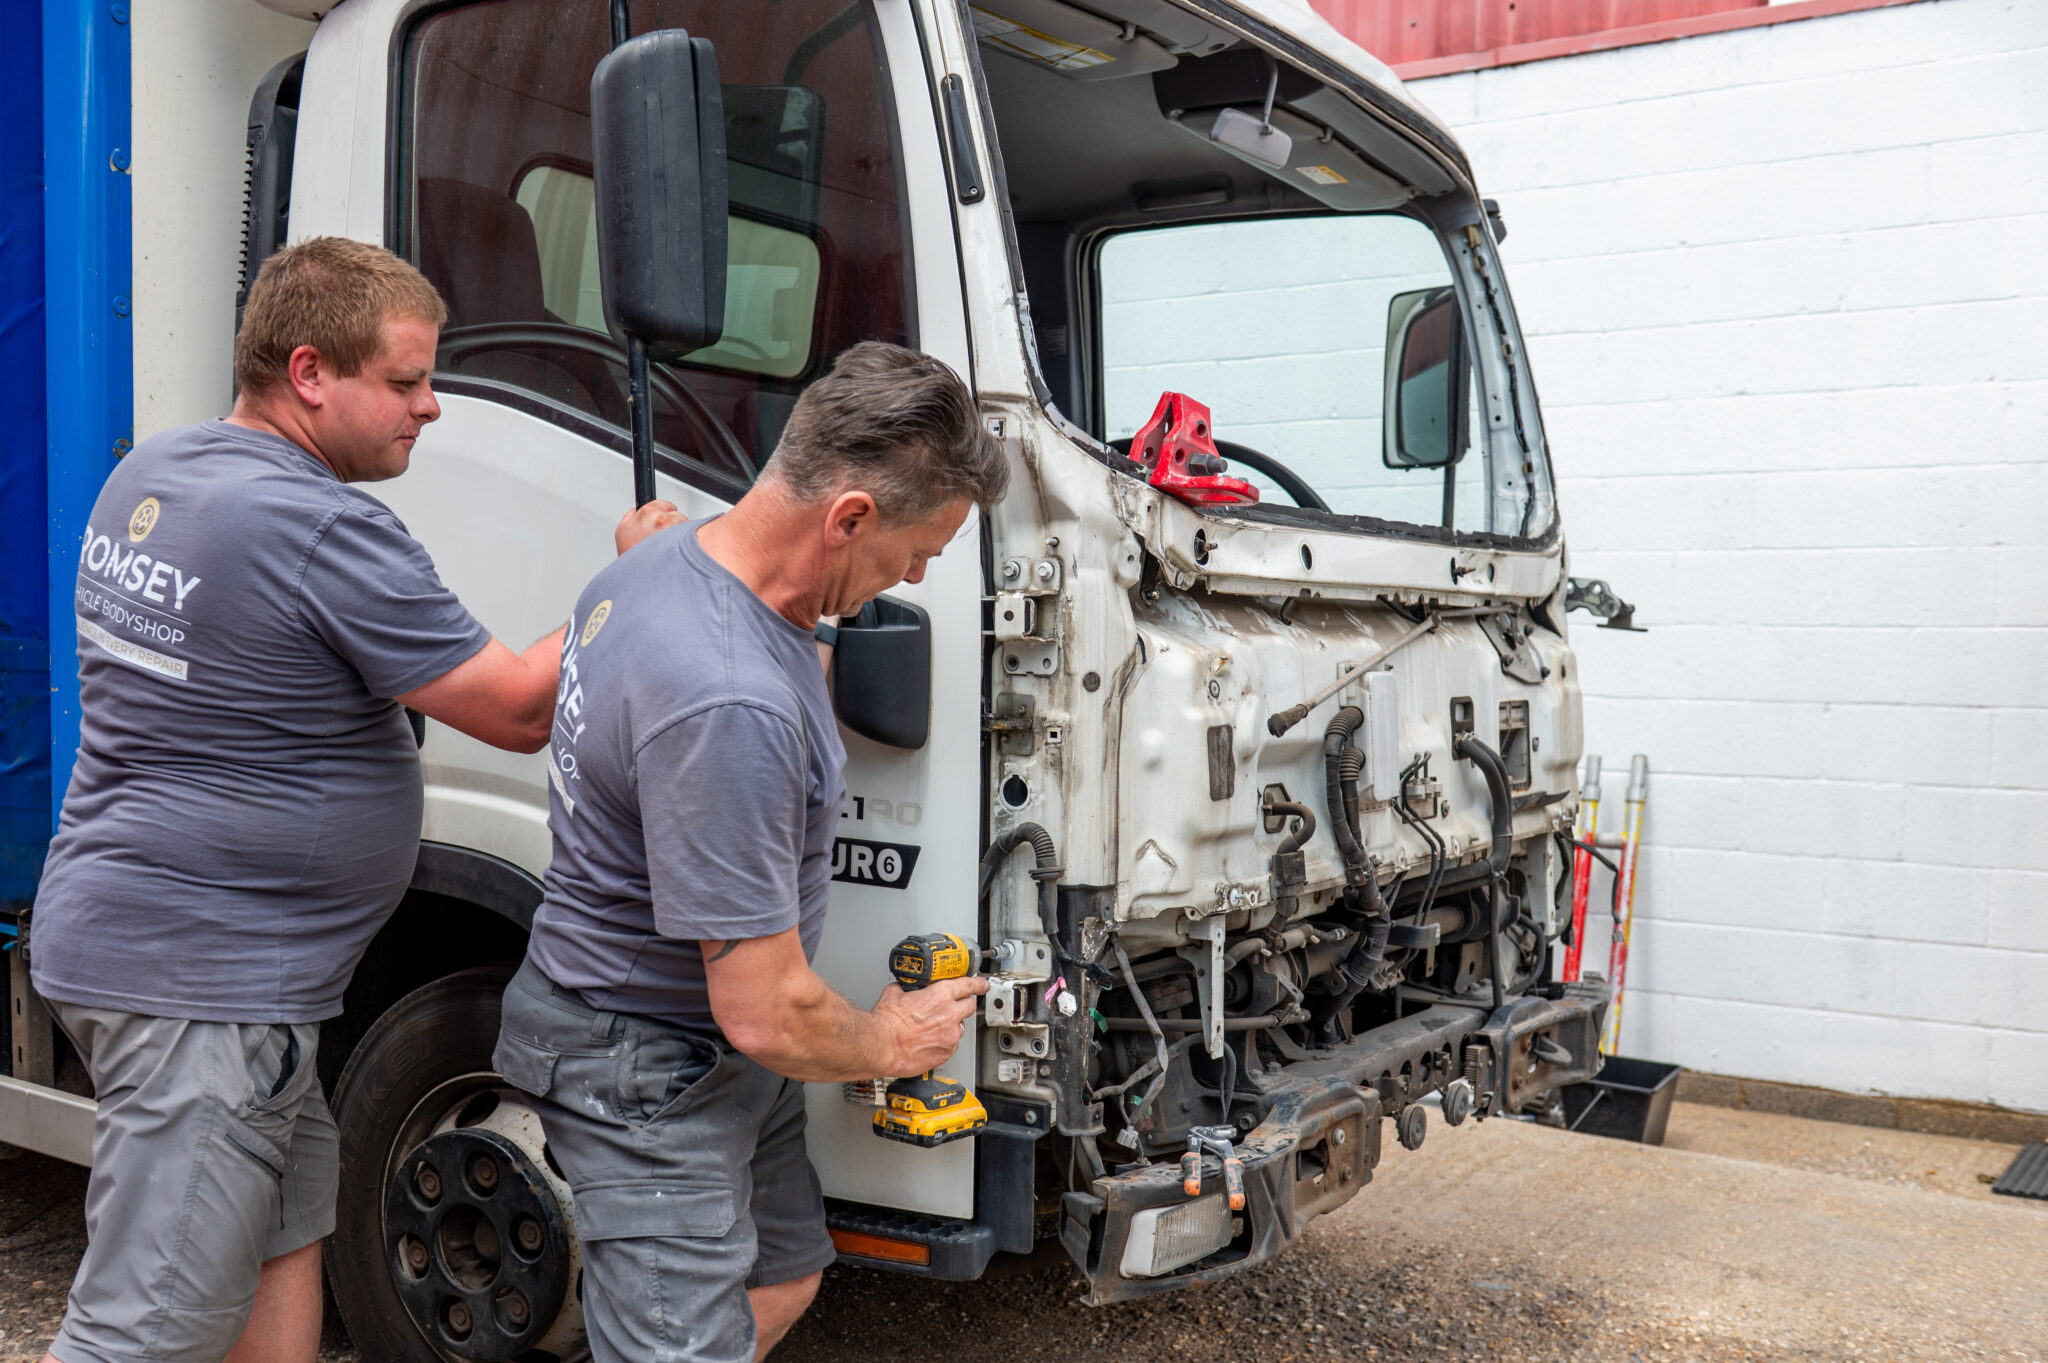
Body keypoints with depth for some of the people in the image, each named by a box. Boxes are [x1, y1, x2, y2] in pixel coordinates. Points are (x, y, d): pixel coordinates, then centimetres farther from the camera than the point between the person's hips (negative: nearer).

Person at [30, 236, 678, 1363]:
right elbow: (518, 710, -17)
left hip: (116, 923, 11)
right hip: (199, 981, -10)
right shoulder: (326, 530, -22)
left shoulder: (145, 475, 9)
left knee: (289, 1222, 22)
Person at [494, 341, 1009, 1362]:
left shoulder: (664, 561, -4)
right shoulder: (730, 710, -36)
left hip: (718, 1046, 10)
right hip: (646, 1071, -10)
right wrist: (889, 1042, -10)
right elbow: (766, 1015, -30)